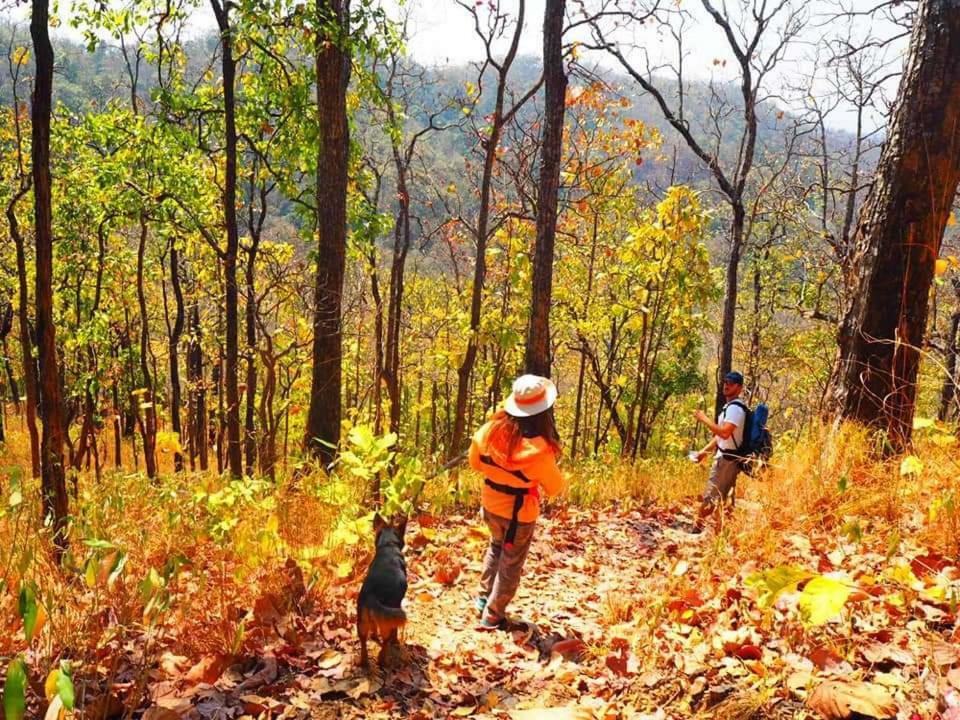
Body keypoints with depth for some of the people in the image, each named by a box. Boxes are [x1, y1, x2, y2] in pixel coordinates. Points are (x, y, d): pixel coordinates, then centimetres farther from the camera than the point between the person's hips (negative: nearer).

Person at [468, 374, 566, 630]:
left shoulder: (492, 429, -15)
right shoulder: (539, 448, -29)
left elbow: (475, 462, 3)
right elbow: (555, 488, -15)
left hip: (490, 503, 5)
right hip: (519, 512, -5)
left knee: (496, 548, 30)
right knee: (511, 563, 15)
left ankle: (483, 598, 40)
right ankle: (493, 616, 25)